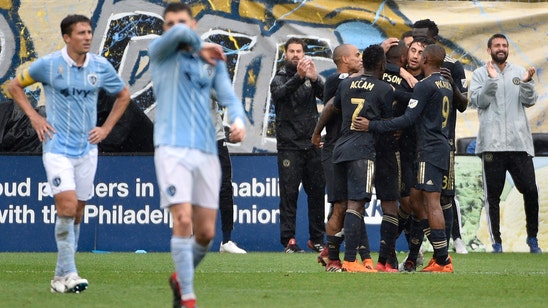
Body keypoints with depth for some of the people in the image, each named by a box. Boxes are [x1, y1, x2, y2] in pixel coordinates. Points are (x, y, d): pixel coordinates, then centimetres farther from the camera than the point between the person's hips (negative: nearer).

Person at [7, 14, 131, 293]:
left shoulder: (101, 67, 2)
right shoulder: (48, 64, -7)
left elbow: (123, 95, 19)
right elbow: (14, 86, 7)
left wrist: (106, 128, 9)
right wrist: (34, 117, -2)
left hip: (87, 149, 4)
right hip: (57, 147, -4)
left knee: (77, 212, 6)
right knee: (67, 206, -18)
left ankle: (61, 277, 15)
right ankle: (68, 274, -15)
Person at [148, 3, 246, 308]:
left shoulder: (213, 63, 15)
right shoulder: (159, 52, 5)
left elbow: (229, 96, 3)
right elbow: (179, 34, -15)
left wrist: (238, 120, -17)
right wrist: (199, 48, 4)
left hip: (207, 153, 4)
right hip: (172, 148, -4)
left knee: (205, 233, 4)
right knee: (183, 221, -17)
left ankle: (181, 277, 31)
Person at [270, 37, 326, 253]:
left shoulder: (312, 78, 12)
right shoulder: (280, 78, 6)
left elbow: (326, 95, -6)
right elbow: (280, 93, -18)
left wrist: (314, 79, -26)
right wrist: (299, 77, -34)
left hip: (312, 144, 3)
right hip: (289, 145, -3)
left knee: (317, 191, 4)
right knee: (289, 193, -6)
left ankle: (317, 238, 12)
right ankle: (288, 240, -5)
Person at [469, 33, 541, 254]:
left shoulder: (520, 72, 13)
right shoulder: (480, 74, 7)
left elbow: (529, 101, 2)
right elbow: (478, 101, -6)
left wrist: (526, 83, -17)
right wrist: (492, 80, -18)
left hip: (520, 142, 2)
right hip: (492, 143, -2)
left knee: (530, 190, -3)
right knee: (493, 195, 1)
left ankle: (532, 238, 11)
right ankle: (496, 242, 6)